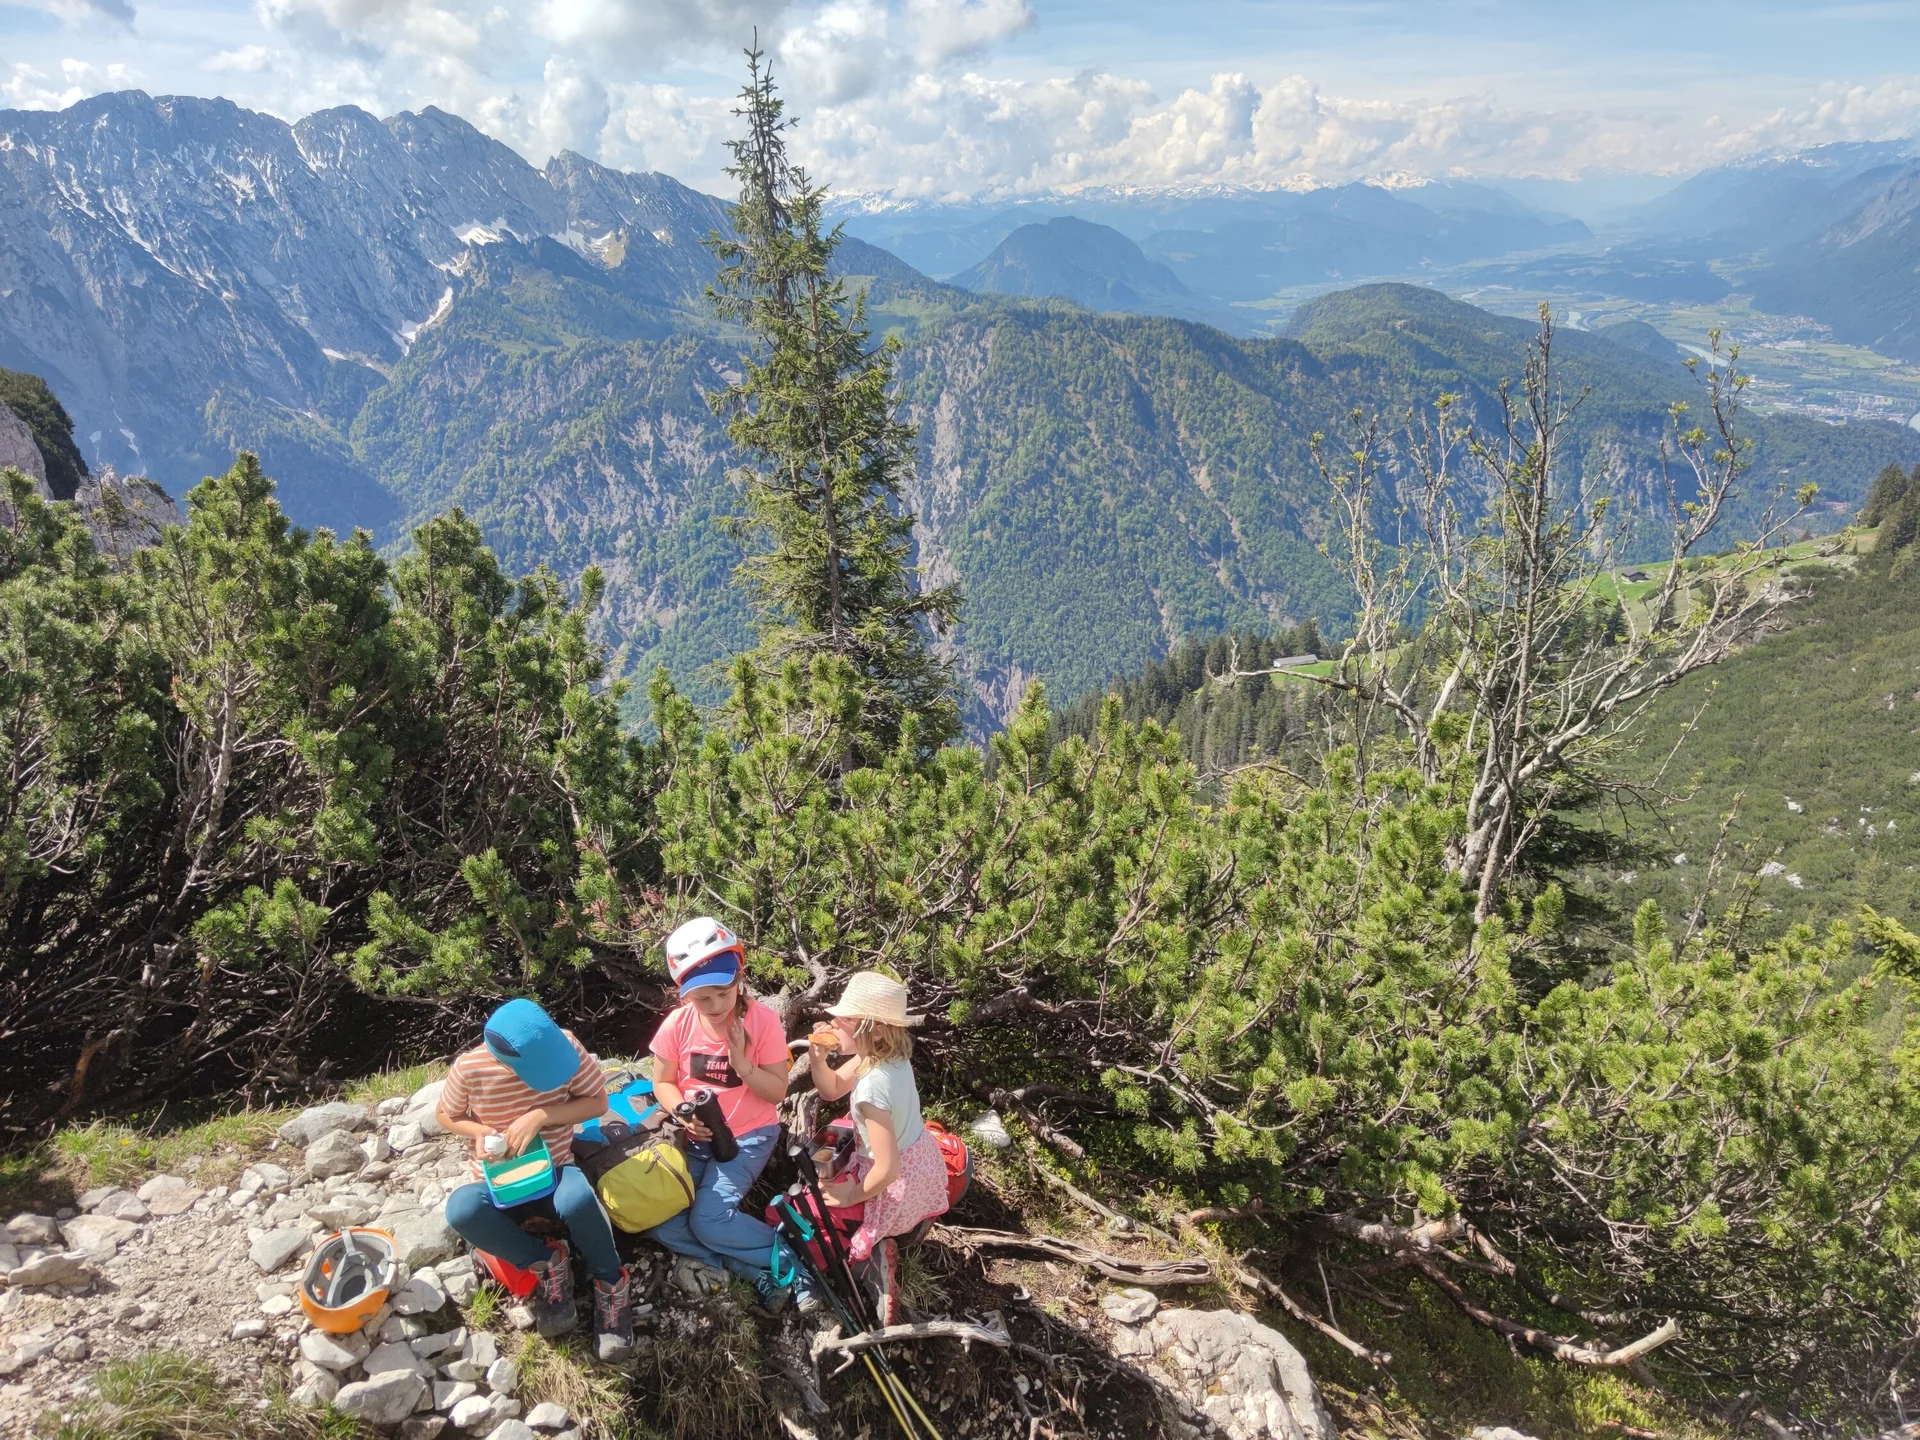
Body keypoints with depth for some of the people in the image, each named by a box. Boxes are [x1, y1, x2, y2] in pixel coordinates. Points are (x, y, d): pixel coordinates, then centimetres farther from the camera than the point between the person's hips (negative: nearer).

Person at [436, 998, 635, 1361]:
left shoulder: (564, 1044, -18)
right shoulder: (469, 1068, -17)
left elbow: (598, 1102, -9)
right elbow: (445, 1115, 2)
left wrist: (540, 1116, -24)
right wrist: (480, 1132, -19)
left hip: (556, 1171, -1)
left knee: (577, 1199, -38)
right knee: (461, 1209, -34)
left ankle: (612, 1284, -9)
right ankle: (546, 1263, -9)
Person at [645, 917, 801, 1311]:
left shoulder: (762, 1020, -17)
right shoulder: (678, 1024, -10)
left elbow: (777, 1092, -12)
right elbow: (662, 1084, 2)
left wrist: (741, 1062, -27)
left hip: (749, 1135, -4)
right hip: (695, 1137, 4)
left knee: (709, 1221, -23)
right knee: (662, 1223, -15)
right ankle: (757, 1273, -9)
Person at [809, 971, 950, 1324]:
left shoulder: (872, 1089, -34)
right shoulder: (891, 1055, -9)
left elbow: (887, 1169, -35)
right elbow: (832, 1089, 6)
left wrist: (853, 1195, -17)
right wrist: (818, 1059, -14)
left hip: (895, 1188, -8)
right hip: (924, 1161, 8)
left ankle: (875, 1252, -5)